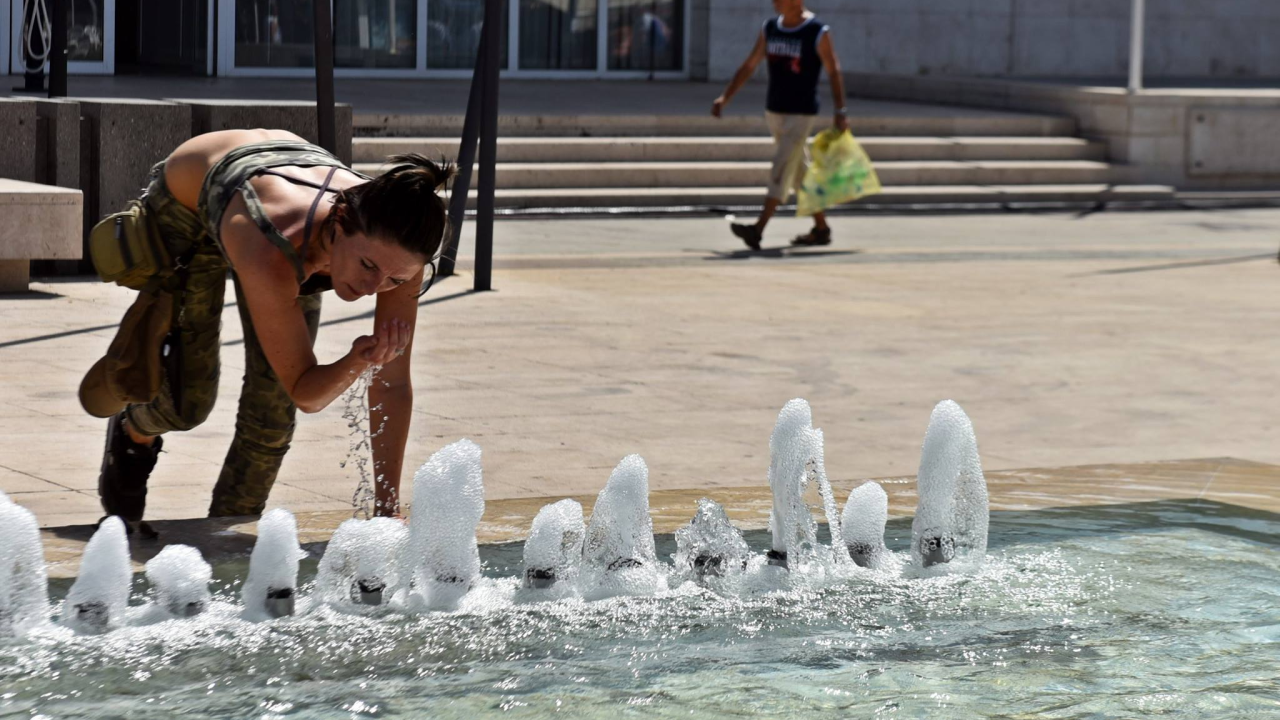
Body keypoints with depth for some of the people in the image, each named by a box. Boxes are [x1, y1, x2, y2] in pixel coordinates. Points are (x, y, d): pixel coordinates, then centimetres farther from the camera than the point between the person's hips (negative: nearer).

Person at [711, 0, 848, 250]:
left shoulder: (817, 32, -10)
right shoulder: (770, 28, 6)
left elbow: (834, 72, -8)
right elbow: (749, 66, 11)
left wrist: (840, 111, -14)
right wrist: (725, 97, 5)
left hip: (802, 114, -7)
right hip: (774, 111, 7)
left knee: (782, 169, -14)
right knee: (800, 172, 12)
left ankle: (758, 229, -22)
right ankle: (821, 229, 21)